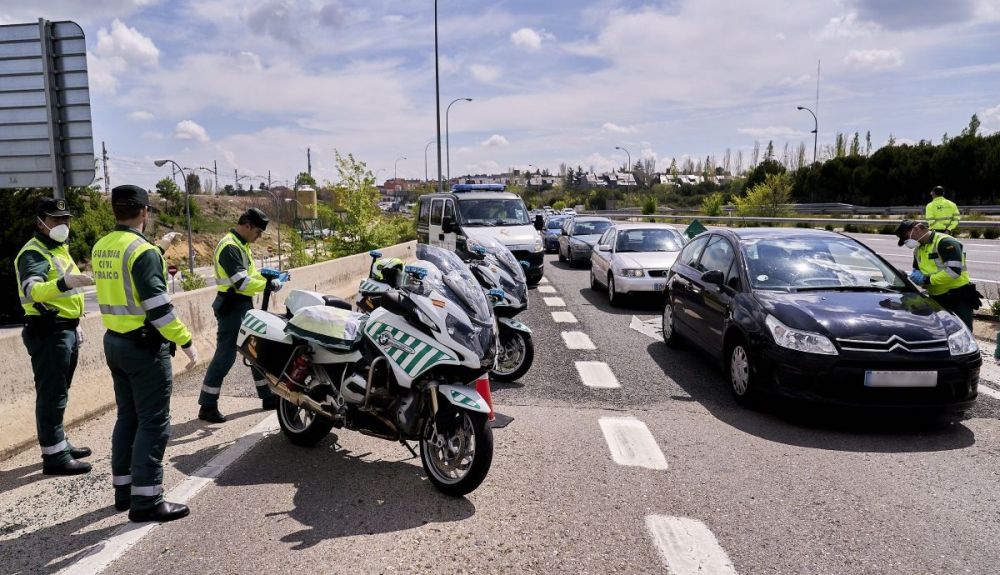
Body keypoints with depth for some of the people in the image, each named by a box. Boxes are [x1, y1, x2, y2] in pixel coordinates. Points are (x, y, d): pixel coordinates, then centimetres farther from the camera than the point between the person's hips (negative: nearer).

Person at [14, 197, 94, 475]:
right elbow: (31, 290, -33)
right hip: (48, 332, -10)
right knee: (51, 395, -6)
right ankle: (54, 456, -2)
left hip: (65, 330, 10)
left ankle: (60, 444, 29)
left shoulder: (59, 249, 18)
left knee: (58, 393, 18)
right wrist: (64, 282, -50)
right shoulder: (33, 253, -14)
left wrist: (75, 325, 26)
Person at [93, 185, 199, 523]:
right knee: (153, 422, -3)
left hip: (115, 342, 9)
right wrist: (185, 341, -17)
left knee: (128, 416, 17)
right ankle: (145, 500, 1)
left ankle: (123, 489, 26)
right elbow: (158, 307, -23)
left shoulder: (101, 248, 9)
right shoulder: (142, 251, -18)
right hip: (145, 345, -9)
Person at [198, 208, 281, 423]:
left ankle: (267, 396, 25)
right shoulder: (230, 247, -19)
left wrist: (266, 275, 2)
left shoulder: (241, 244, 13)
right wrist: (268, 284, -17)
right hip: (232, 306, -10)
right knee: (225, 356, -6)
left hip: (244, 305, 10)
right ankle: (207, 406, 3)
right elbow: (242, 283, -26)